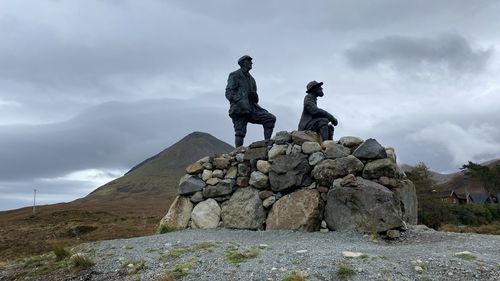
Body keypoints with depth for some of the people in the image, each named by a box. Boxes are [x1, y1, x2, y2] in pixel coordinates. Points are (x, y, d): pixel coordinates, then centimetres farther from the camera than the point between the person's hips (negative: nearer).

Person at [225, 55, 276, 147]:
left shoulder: (251, 79, 25)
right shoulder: (235, 75, 5)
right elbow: (229, 93, -7)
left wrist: (255, 96, 1)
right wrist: (240, 101, -22)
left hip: (251, 108, 7)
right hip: (239, 109, -6)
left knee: (271, 118, -6)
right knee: (240, 132, -11)